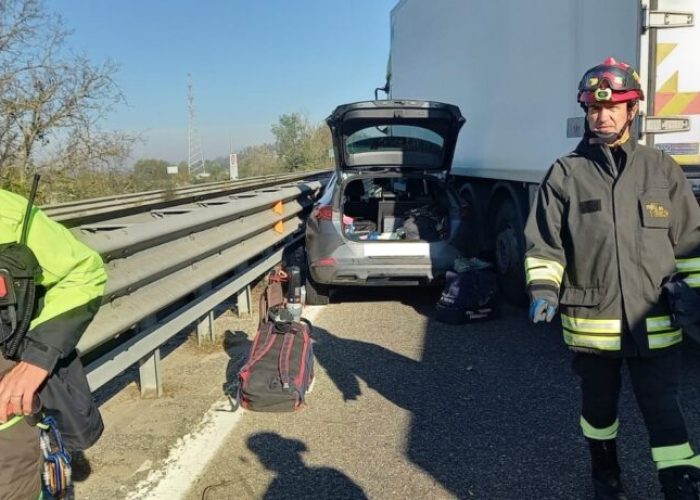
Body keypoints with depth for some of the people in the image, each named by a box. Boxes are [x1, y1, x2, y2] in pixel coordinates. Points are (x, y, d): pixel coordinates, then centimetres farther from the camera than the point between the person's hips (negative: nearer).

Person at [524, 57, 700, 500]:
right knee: (599, 405, 19)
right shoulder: (565, 173, -1)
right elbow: (543, 242, 0)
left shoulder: (663, 170, 3)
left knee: (664, 412, 2)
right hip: (591, 320, 1)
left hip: (655, 322, 0)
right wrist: (543, 289, -13)